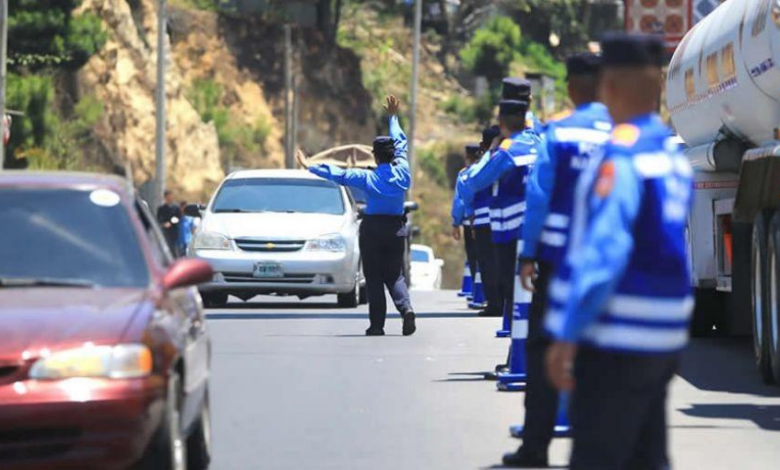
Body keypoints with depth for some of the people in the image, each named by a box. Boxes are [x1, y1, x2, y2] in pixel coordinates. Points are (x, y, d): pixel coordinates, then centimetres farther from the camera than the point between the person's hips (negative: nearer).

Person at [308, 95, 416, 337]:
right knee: (395, 274, 7)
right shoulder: (402, 173, -1)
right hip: (396, 227, 3)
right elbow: (401, 143, 13)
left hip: (372, 228, -3)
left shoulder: (368, 178, -9)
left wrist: (311, 167, 7)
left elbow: (338, 174, -4)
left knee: (374, 277, 2)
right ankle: (406, 308, -19)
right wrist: (393, 117, 25)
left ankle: (377, 323, -2)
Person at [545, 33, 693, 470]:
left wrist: (567, 335, -20)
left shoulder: (622, 155, -16)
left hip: (616, 340, -8)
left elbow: (602, 252, -22)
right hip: (663, 340, 8)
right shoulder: (675, 151, 10)